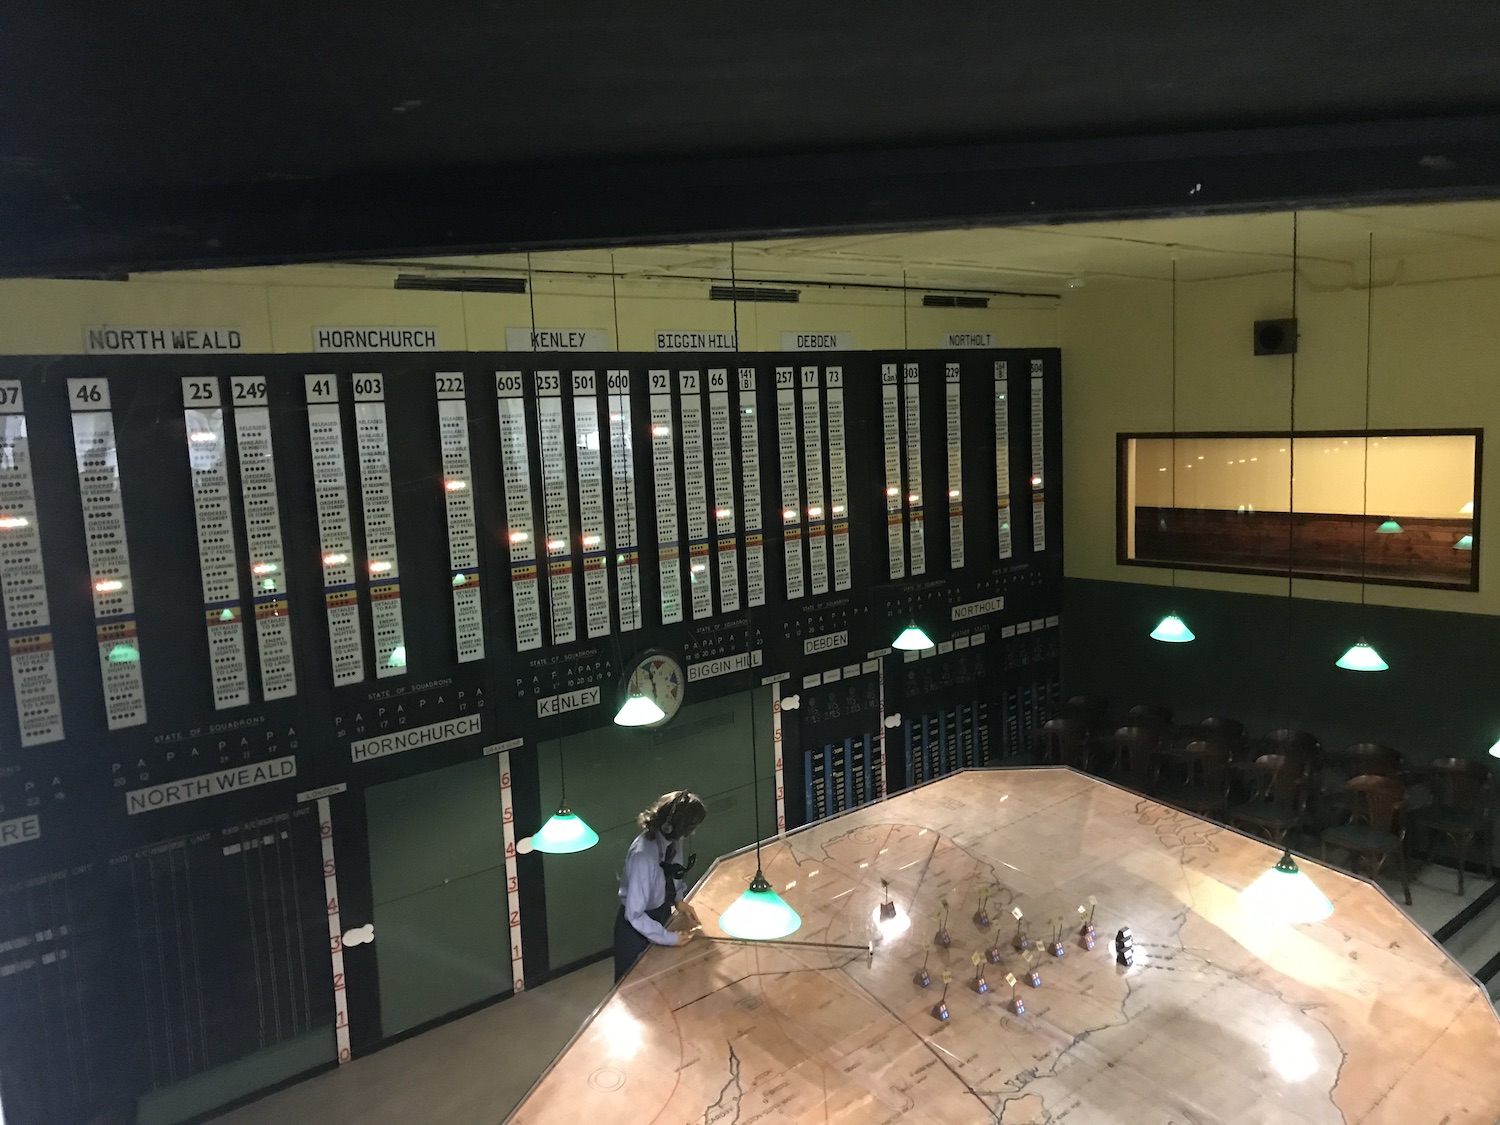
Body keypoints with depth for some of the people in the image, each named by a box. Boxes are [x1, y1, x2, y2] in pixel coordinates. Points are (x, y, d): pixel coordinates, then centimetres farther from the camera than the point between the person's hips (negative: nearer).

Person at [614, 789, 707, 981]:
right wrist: (671, 938, -20)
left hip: (661, 917, 7)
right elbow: (634, 915, -28)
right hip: (638, 929, -6)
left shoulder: (674, 840, -16)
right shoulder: (643, 855, -37)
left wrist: (678, 901, -4)